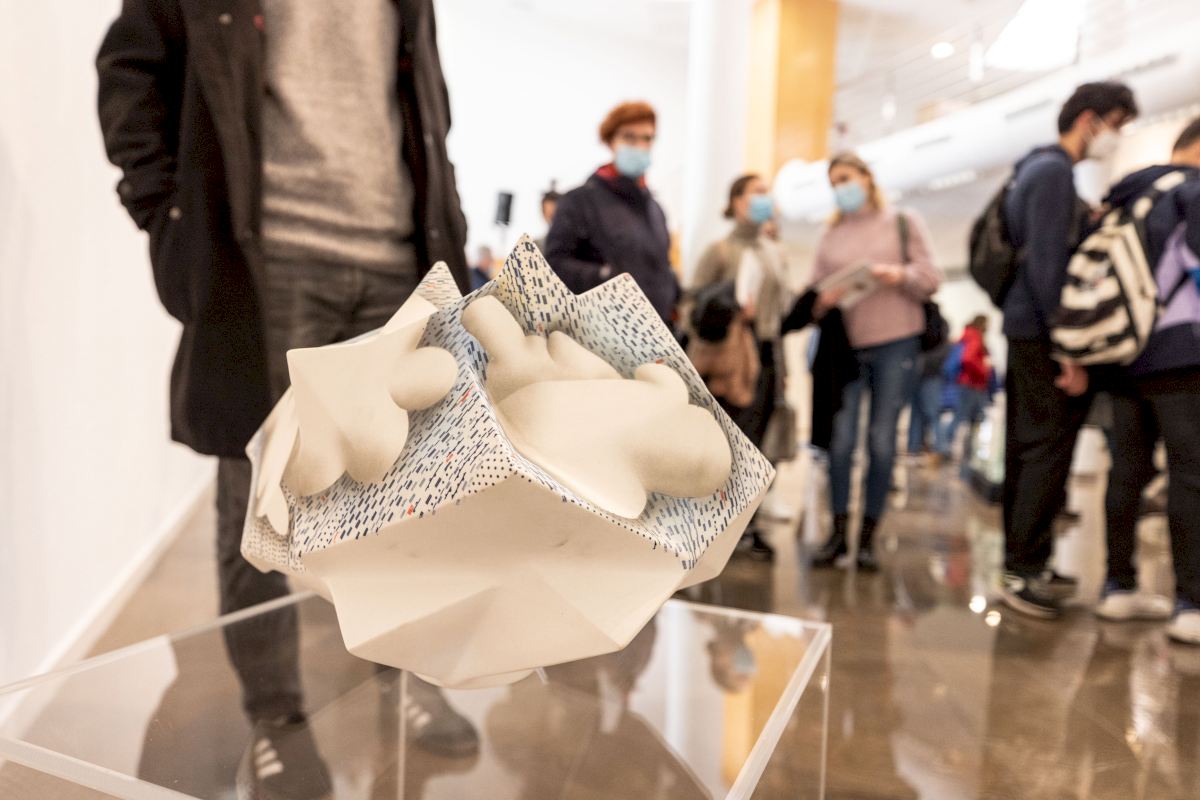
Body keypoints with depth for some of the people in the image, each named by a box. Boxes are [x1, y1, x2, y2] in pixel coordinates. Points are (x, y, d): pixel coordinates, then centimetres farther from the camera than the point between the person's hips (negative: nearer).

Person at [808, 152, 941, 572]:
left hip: (896, 343, -1)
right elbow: (814, 288, 8)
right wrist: (823, 300, -14)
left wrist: (898, 275, -16)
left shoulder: (904, 222, 9)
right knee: (841, 438, -4)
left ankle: (868, 535, 8)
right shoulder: (831, 234, 14)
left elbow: (930, 278, 3)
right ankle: (838, 532, 6)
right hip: (846, 345, 2)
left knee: (882, 439, 0)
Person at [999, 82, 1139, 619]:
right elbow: (1046, 264, -18)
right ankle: (1024, 573, -4)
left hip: (1026, 331, 10)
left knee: (1026, 449, 11)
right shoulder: (1054, 171, -9)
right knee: (1049, 449, -8)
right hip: (1042, 333, -10)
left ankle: (1022, 565, 18)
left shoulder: (1040, 169, 20)